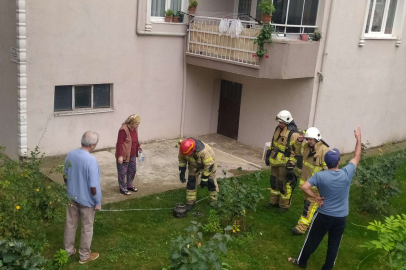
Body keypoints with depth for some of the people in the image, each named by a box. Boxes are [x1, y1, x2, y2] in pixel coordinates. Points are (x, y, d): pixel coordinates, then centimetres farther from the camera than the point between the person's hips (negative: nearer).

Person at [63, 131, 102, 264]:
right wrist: (98, 202, -11)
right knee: (87, 228, 12)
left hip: (72, 197, 6)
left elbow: (65, 176, 6)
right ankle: (84, 256, 27)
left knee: (70, 224, 22)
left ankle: (68, 250, 39)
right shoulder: (91, 160, -28)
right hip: (86, 200, -6)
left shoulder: (70, 154, -7)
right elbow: (94, 186, -25)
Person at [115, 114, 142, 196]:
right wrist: (120, 156, -25)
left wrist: (138, 147, 5)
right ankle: (123, 188, 16)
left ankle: (129, 185, 35)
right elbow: (119, 143, -23)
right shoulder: (123, 130, -22)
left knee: (132, 170, 18)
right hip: (124, 155, -8)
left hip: (132, 155, 8)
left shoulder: (135, 128, 4)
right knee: (122, 172, 4)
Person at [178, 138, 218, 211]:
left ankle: (214, 201, 21)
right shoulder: (183, 148, -30)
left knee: (211, 182, 2)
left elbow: (209, 165, -33)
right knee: (191, 181, 1)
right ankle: (190, 202, 11)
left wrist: (204, 179, -27)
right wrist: (181, 172, -12)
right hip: (194, 165, 4)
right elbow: (181, 159, -9)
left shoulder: (203, 151, -46)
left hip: (208, 161, -4)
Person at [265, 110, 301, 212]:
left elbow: (295, 152, -20)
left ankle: (284, 205, 19)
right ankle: (274, 201, 34)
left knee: (284, 184, 3)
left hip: (284, 164, -8)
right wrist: (268, 156, 21)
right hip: (275, 162, 8)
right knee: (274, 182, 18)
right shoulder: (278, 129, 6)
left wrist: (290, 166, -21)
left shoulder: (293, 134, -20)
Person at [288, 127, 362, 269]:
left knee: (312, 240, 16)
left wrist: (316, 197, -9)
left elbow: (304, 187, -22)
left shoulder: (320, 175, -17)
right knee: (334, 244, 17)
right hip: (341, 217, 1)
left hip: (324, 215, -1)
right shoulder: (347, 173, -14)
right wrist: (358, 138, 8)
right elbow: (357, 157, 1)